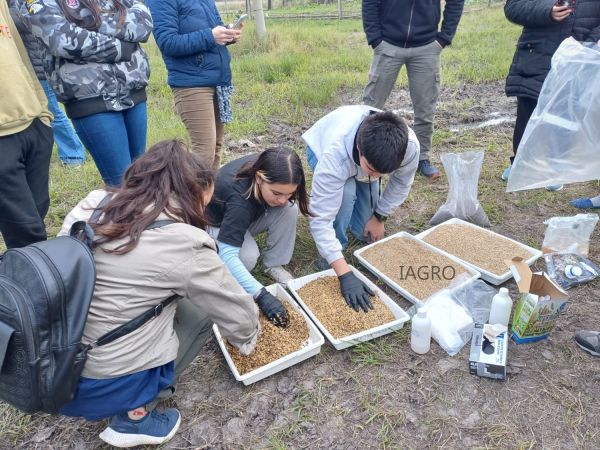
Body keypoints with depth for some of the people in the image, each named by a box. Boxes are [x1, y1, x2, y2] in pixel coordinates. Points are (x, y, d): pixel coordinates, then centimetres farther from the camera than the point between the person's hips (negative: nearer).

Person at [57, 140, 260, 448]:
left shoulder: (91, 206, -4)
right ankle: (133, 416, 6)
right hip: (107, 387, -6)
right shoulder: (185, 243, -20)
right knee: (200, 309, 9)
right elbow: (238, 314, -7)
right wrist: (247, 339, 17)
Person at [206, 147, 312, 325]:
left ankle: (273, 264, -8)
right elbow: (227, 255, -47)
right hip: (218, 224, -5)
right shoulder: (238, 200, -44)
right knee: (247, 256, -36)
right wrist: (262, 294, -51)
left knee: (288, 209, -24)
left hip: (248, 215, 6)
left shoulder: (267, 167, -26)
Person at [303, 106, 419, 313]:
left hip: (366, 157, 3)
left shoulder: (410, 145, -38)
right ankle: (331, 254, -13)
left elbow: (402, 182, -14)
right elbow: (320, 218, -46)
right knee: (345, 193, -36)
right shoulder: (334, 156, -48)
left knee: (366, 235, -2)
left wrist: (380, 217, -6)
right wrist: (345, 274, -49)